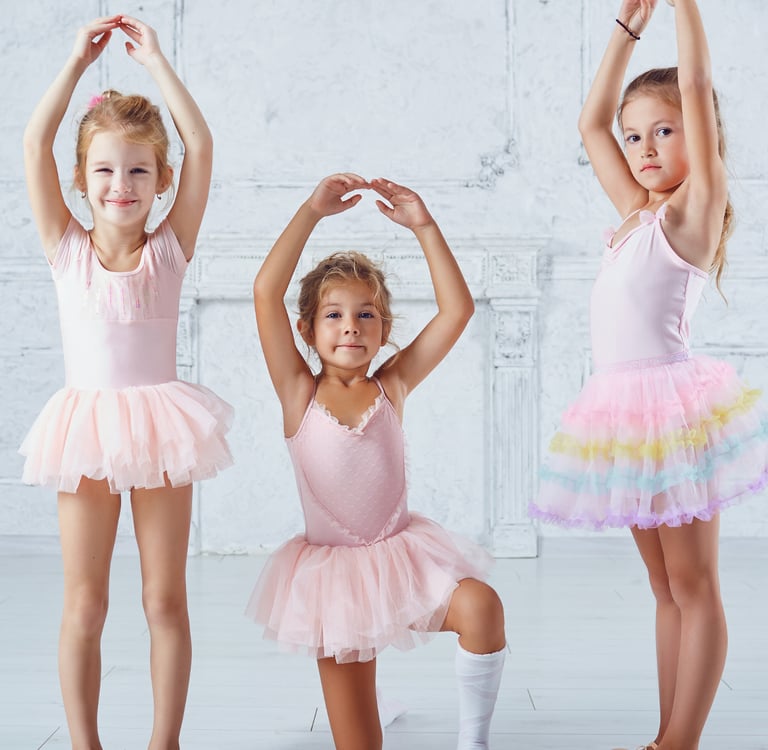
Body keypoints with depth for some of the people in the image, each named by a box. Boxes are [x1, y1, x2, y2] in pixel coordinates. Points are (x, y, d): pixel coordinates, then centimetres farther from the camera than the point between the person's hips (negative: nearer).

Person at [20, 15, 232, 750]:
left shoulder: (170, 247, 2)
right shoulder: (67, 248, 3)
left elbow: (200, 146, -7)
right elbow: (35, 144, -5)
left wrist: (154, 58, -4)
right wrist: (80, 58, -4)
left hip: (157, 423, 0)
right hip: (86, 425, 0)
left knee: (165, 599, 6)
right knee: (84, 605, 5)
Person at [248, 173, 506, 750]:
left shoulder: (392, 387, 0)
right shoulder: (299, 394, -6)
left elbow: (457, 308, -5)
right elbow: (266, 292, -17)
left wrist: (423, 226, -9)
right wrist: (313, 211, -17)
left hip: (402, 552, 2)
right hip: (332, 568, -1)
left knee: (482, 606, -27)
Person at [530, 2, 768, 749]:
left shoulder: (693, 209, -6)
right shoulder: (637, 213, 15)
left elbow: (697, 84, -14)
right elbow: (591, 123, 21)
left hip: (672, 401, -8)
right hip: (628, 411, 8)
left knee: (693, 586, -1)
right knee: (666, 587, 12)